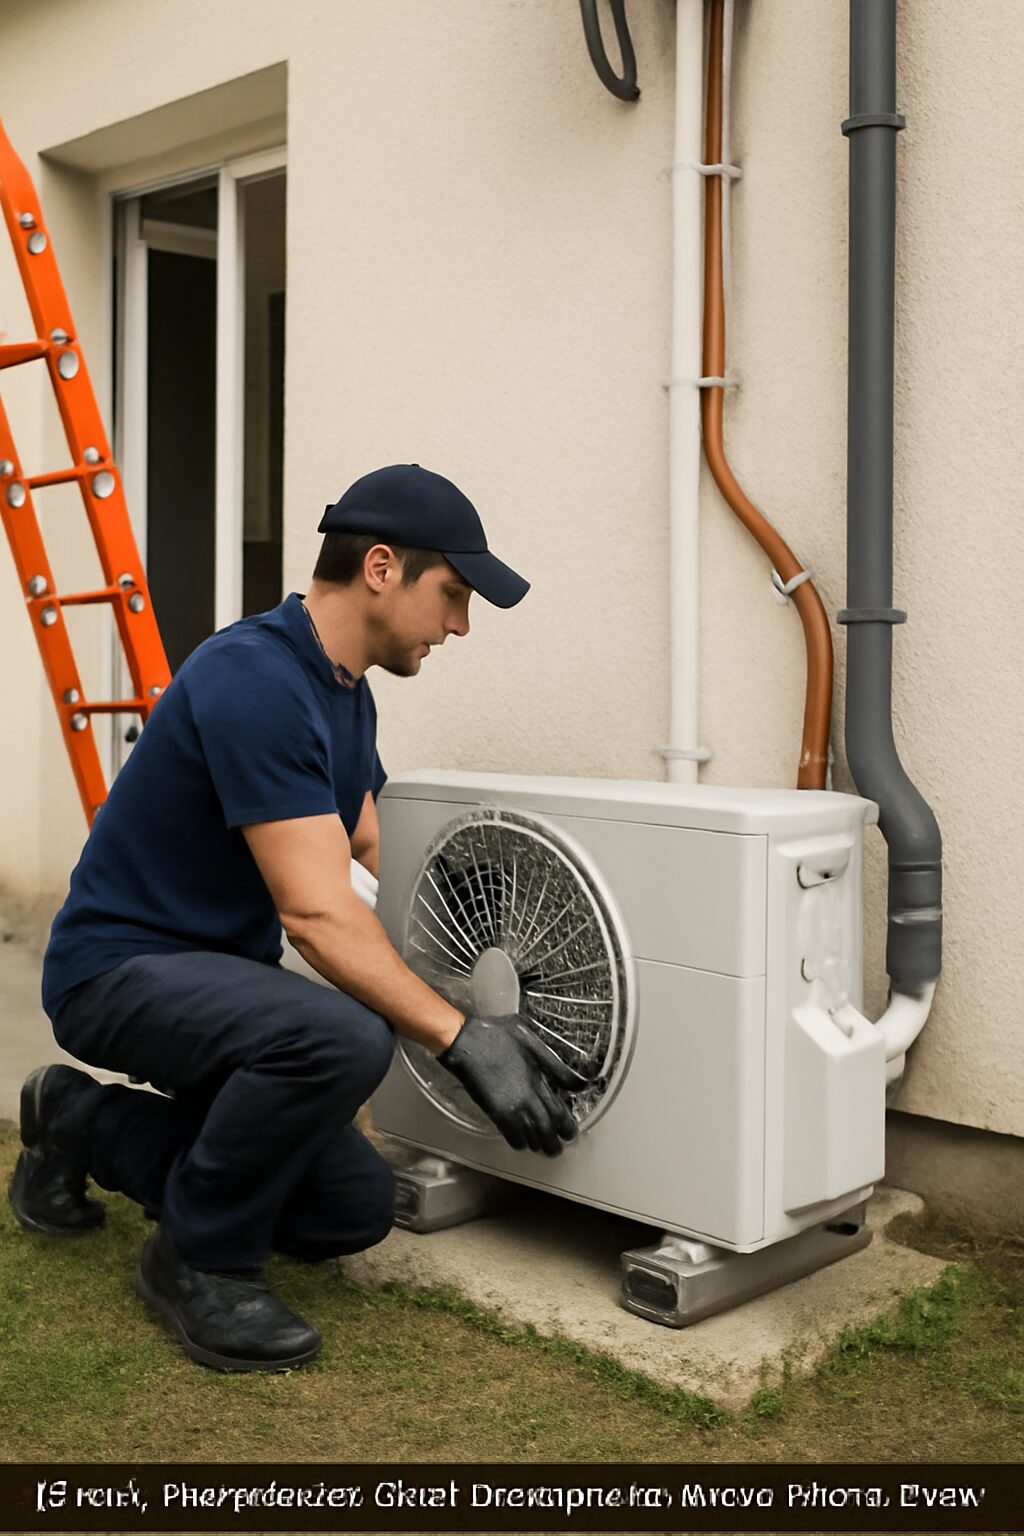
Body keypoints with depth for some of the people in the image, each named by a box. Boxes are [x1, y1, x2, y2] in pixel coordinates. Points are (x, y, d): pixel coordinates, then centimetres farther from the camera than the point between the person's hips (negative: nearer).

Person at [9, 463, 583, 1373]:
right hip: (120, 966, -9)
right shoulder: (256, 680, -25)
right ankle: (199, 1259, -9)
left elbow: (378, 863, 12)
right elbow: (315, 914, -30)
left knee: (354, 1212, 5)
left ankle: (88, 1120, 20)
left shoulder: (345, 691, 5)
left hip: (218, 968, 9)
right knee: (339, 1036, -36)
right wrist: (461, 1038, -33)